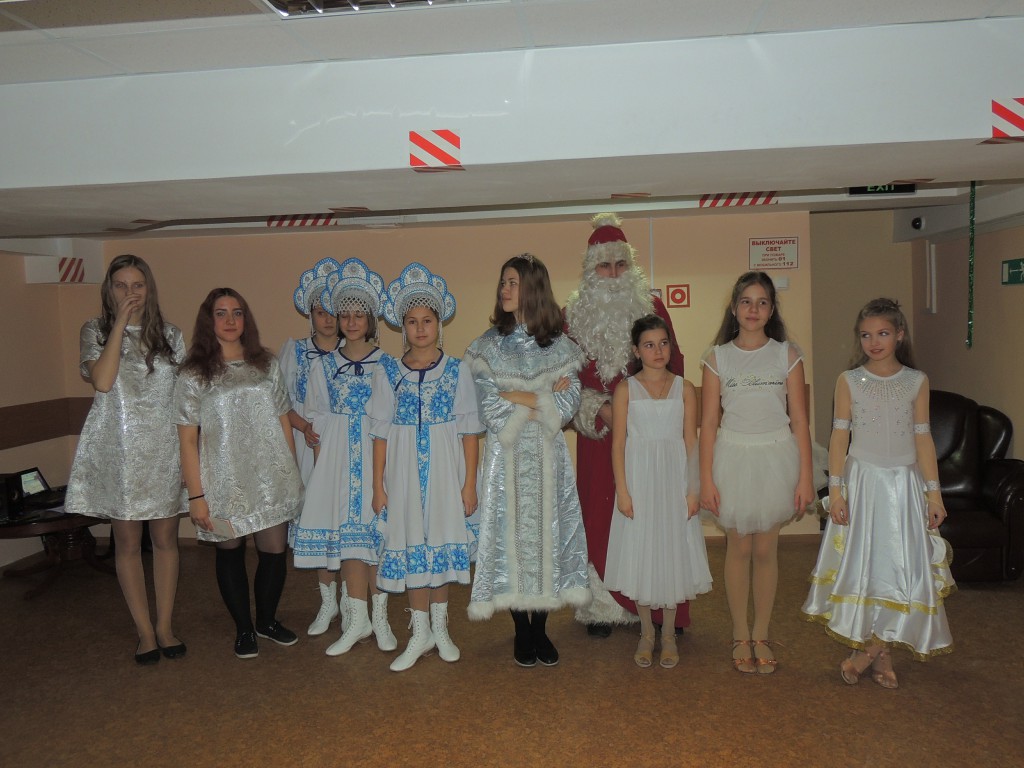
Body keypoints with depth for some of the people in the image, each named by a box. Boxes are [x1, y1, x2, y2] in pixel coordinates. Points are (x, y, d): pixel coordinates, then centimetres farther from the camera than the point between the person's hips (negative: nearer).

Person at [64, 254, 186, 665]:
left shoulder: (170, 335, 6)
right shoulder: (96, 331, 1)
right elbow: (102, 381, -17)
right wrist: (120, 322, -14)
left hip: (163, 450, 2)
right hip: (116, 451, -1)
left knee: (165, 539, 7)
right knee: (128, 543, 7)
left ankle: (164, 626, 21)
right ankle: (144, 631, 19)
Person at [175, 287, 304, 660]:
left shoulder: (267, 365, 6)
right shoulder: (193, 375, -3)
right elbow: (188, 439, -5)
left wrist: (293, 473, 8)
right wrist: (196, 496, -9)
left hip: (271, 479, 2)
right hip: (225, 483, -2)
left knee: (275, 551, 5)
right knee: (230, 553, 11)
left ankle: (267, 620, 30)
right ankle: (243, 628, 30)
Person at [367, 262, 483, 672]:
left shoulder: (456, 369, -1)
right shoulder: (387, 371, 1)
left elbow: (469, 430, -1)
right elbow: (381, 432, 2)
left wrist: (470, 483, -4)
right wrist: (378, 485, 1)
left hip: (446, 468, -1)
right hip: (404, 470, 1)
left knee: (442, 542, 7)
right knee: (411, 546, 5)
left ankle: (440, 626, 27)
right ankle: (421, 633, 20)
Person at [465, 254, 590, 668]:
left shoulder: (559, 346, 3)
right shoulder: (489, 346, 1)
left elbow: (567, 408, -6)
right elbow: (490, 412, -8)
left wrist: (518, 398, -13)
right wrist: (544, 399, -10)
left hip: (547, 455, 1)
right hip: (506, 456, 0)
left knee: (547, 530, 4)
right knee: (511, 531, 2)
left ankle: (541, 628, 19)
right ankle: (521, 631, 18)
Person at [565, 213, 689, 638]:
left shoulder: (652, 307, 5)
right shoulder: (573, 314, 4)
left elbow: (673, 365, 6)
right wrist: (599, 411, -9)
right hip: (598, 432, 0)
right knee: (600, 514, 3)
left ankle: (652, 605, 12)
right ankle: (603, 605, 14)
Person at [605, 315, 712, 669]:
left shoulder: (684, 388, 4)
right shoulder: (626, 389, -1)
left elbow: (691, 441, 3)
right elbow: (618, 442, -3)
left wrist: (694, 489, -3)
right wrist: (622, 490, -9)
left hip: (674, 479, 1)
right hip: (639, 479, -1)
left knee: (673, 551, 7)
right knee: (640, 553, 6)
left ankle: (668, 633, 23)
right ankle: (646, 632, 23)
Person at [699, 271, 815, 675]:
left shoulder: (787, 355, 1)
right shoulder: (717, 357, 0)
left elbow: (799, 420, 1)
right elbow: (708, 423, -1)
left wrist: (805, 477, -4)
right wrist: (706, 479, -5)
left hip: (775, 458, 0)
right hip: (733, 457, 0)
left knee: (766, 550, 7)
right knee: (738, 548, 7)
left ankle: (762, 635, 24)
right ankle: (740, 636, 22)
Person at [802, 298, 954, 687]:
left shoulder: (917, 381, 2)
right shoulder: (848, 381, -2)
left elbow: (923, 437, 4)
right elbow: (839, 436, -2)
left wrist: (934, 491, 1)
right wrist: (835, 488, -7)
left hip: (904, 483, 1)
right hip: (862, 480, -1)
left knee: (902, 566, 0)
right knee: (860, 564, 2)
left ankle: (869, 652, 14)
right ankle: (880, 653, 18)